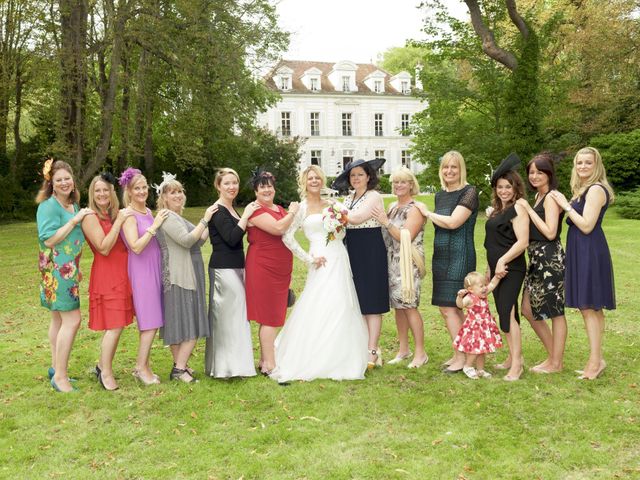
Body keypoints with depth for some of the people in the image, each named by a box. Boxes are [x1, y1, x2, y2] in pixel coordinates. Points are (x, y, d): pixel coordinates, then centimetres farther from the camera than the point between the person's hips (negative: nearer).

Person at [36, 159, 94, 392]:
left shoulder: (73, 205, 12)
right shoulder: (49, 206, -13)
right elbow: (49, 240, -21)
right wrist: (75, 220, -22)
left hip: (68, 268, 9)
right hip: (56, 269, -9)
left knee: (59, 318, 15)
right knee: (72, 320, -12)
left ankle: (56, 368, 26)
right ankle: (60, 376, -5)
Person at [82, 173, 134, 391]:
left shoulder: (114, 214, 11)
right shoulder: (90, 217, -9)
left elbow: (125, 243, 12)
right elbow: (104, 248, -19)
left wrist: (123, 218, 1)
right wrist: (119, 221, -19)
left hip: (121, 274, 7)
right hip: (106, 275, -7)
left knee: (116, 324, 11)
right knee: (115, 325, -8)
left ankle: (103, 365, 25)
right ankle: (106, 372, 5)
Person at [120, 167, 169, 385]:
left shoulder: (148, 212, 11)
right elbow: (136, 247, -21)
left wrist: (161, 221, 4)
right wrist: (154, 225, -21)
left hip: (154, 268, 8)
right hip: (141, 270, -8)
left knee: (151, 322, 11)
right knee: (151, 322, -5)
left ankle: (143, 365, 20)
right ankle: (141, 368, 6)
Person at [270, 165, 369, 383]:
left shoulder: (330, 205, 14)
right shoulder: (302, 208, 0)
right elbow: (287, 237, -6)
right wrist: (309, 259, -7)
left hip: (340, 261, 5)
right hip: (323, 263, -5)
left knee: (342, 309, 5)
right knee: (318, 310, -7)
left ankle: (337, 360, 18)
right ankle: (310, 362, 5)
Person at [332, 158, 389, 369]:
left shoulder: (374, 197, -6)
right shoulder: (348, 199, 16)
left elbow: (356, 218, -18)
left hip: (370, 252, -7)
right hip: (352, 253, 7)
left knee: (371, 302, -4)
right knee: (357, 302, 9)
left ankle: (372, 351, 0)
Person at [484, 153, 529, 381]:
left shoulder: (518, 209, -10)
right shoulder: (497, 210, 15)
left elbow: (523, 242, -19)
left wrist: (503, 261, -22)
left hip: (511, 268, -9)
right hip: (497, 268, 9)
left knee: (507, 312, -12)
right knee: (506, 312, 13)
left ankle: (517, 362, -7)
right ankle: (512, 357, 22)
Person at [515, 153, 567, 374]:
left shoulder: (551, 197, -12)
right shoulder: (538, 197, 15)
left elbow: (550, 232, -20)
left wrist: (528, 209, -15)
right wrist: (525, 208, 6)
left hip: (550, 258, -10)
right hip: (536, 258, 10)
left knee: (555, 311, 1)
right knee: (529, 310, 12)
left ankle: (556, 363, 12)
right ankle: (552, 356, 25)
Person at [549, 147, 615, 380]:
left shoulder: (596, 190, -13)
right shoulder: (584, 190, 17)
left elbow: (587, 226, -19)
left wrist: (566, 206, -15)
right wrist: (567, 205, 6)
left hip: (590, 252, -10)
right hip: (582, 252, 10)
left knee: (588, 307, -8)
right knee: (590, 308, 12)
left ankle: (596, 361, -2)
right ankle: (596, 359, 19)